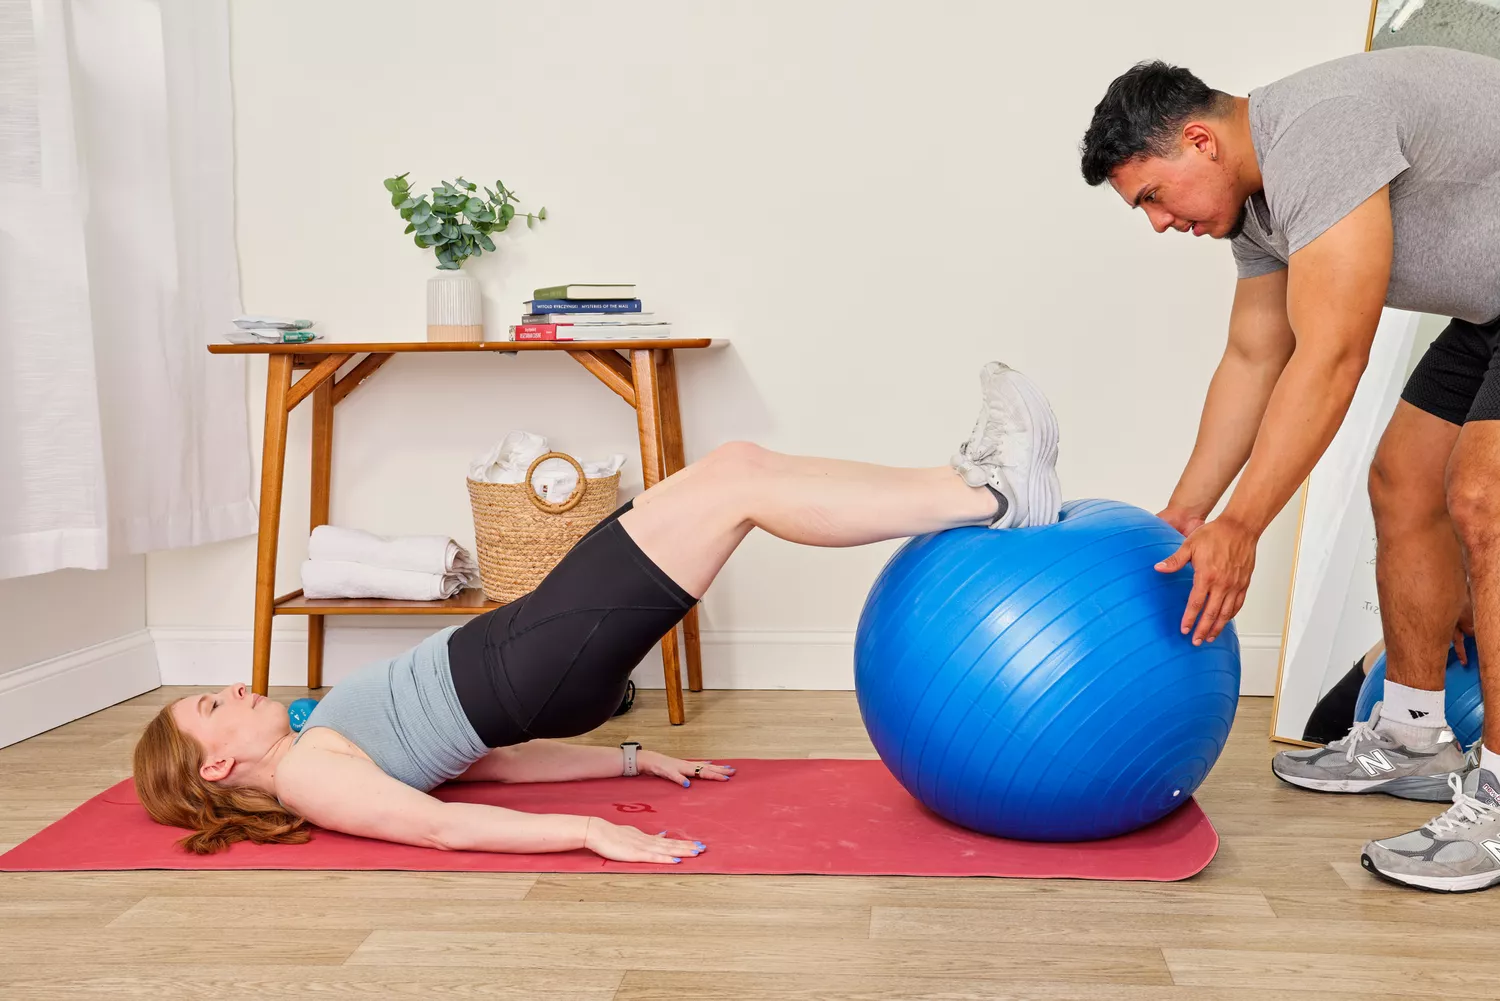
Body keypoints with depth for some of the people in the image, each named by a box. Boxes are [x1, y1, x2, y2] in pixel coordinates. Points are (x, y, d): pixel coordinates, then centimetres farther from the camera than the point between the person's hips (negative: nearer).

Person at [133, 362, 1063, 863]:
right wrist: (587, 833, -32)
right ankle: (991, 499, -12)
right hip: (531, 661, -8)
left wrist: (633, 759, 17)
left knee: (739, 467, -6)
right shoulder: (302, 772, -2)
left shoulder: (317, 741, 23)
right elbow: (437, 824, -19)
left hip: (526, 657, 8)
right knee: (740, 482, -15)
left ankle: (978, 484, -3)